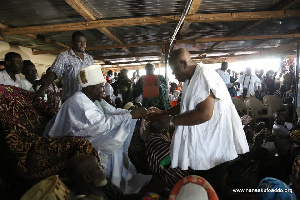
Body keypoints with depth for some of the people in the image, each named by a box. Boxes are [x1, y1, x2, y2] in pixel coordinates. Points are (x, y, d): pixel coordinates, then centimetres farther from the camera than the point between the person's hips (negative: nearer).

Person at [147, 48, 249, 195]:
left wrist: (171, 121, -25)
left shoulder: (204, 77, -22)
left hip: (214, 146, -9)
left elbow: (204, 114, -31)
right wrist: (163, 113, 7)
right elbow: (185, 106, 19)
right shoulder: (190, 80, 10)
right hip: (201, 144, 9)